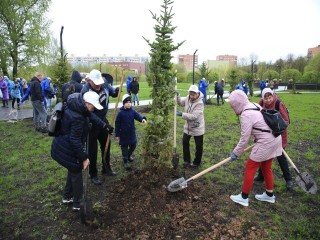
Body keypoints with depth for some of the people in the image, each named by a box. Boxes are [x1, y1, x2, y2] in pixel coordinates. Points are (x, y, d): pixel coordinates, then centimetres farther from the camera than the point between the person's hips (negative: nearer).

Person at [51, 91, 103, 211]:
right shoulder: (77, 117, -30)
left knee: (73, 170, 25)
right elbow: (75, 140, -28)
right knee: (76, 174, 7)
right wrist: (84, 157, -20)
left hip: (62, 146, 10)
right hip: (67, 150, -10)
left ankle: (67, 196, 41)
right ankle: (78, 204, 23)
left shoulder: (72, 106, -1)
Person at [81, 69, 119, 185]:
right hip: (91, 123, -6)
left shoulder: (103, 84, -12)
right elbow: (90, 113, -28)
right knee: (92, 149, 5)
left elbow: (112, 92, 7)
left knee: (106, 145, 18)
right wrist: (104, 125, -30)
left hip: (103, 120, 6)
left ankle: (106, 168, 39)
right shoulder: (85, 91, -28)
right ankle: (93, 174, 23)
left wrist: (116, 91, -19)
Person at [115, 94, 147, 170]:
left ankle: (129, 155, 46)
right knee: (124, 148, 5)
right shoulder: (120, 113, -12)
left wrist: (143, 118, -42)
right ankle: (125, 162, 18)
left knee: (133, 145, 19)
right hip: (123, 134, -4)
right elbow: (117, 124, -8)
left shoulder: (133, 111, -1)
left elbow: (138, 115, -18)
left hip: (132, 133, 5)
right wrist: (117, 134, -7)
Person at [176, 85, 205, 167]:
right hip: (187, 127, 7)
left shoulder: (200, 103, -26)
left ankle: (197, 162, 27)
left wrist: (182, 114, -32)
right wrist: (177, 96, -9)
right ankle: (187, 160, 32)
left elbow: (193, 116, -31)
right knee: (185, 142, 15)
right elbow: (180, 102, 10)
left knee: (198, 146, 7)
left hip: (197, 128, -6)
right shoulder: (187, 98, -5)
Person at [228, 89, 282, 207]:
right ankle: (269, 195, 38)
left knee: (250, 168, 3)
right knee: (266, 168, 22)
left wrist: (236, 153, -5)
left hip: (266, 143, -9)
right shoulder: (254, 105, 7)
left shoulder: (246, 115, -20)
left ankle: (244, 197, 15)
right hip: (275, 139, 9)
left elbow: (244, 139, -17)